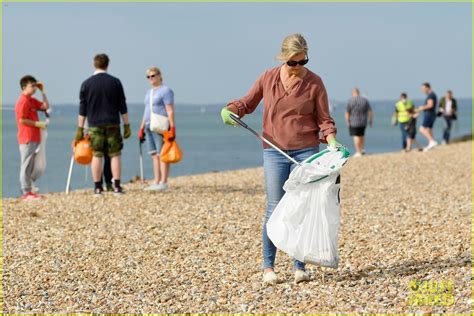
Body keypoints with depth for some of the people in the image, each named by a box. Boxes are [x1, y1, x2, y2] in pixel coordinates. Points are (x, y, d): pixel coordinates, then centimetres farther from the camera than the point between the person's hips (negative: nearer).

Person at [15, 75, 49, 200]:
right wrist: (37, 124, -14)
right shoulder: (23, 101, -13)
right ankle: (26, 192, -6)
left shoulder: (31, 100, 16)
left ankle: (28, 191, 16)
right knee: (26, 165, -7)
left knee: (30, 166, 11)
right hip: (27, 138, -10)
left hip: (33, 138, 10)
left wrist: (42, 91, 13)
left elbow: (45, 106, 18)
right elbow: (22, 120, -18)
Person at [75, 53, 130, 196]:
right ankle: (117, 186, 0)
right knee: (115, 155, 4)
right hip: (112, 125, 0)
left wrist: (80, 129, 6)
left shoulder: (87, 84, 1)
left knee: (96, 155, 3)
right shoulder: (115, 82, 0)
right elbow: (122, 106, 1)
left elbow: (82, 109, 2)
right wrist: (127, 125, 7)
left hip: (94, 125, 0)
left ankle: (98, 187, 3)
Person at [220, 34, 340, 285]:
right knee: (275, 209, -3)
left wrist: (332, 142, -14)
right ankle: (268, 266, 7)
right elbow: (246, 103, 14)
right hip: (275, 151, 0)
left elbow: (324, 120, 2)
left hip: (306, 151, 0)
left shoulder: (314, 83, 0)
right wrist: (229, 110, -6)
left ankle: (300, 267, 7)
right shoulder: (268, 78, 2)